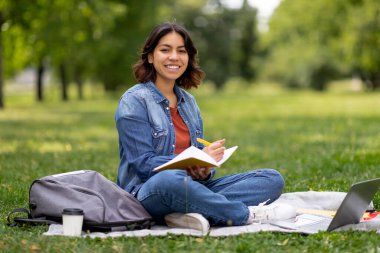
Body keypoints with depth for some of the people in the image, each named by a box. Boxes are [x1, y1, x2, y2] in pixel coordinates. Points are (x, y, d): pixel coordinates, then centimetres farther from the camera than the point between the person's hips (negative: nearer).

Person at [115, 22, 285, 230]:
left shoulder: (188, 101, 17)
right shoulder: (133, 101, -4)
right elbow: (143, 164, -13)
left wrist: (205, 171, -9)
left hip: (190, 187, 7)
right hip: (147, 193, -7)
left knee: (273, 178, -7)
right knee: (168, 180, -44)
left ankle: (195, 213, -30)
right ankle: (247, 214, -24)